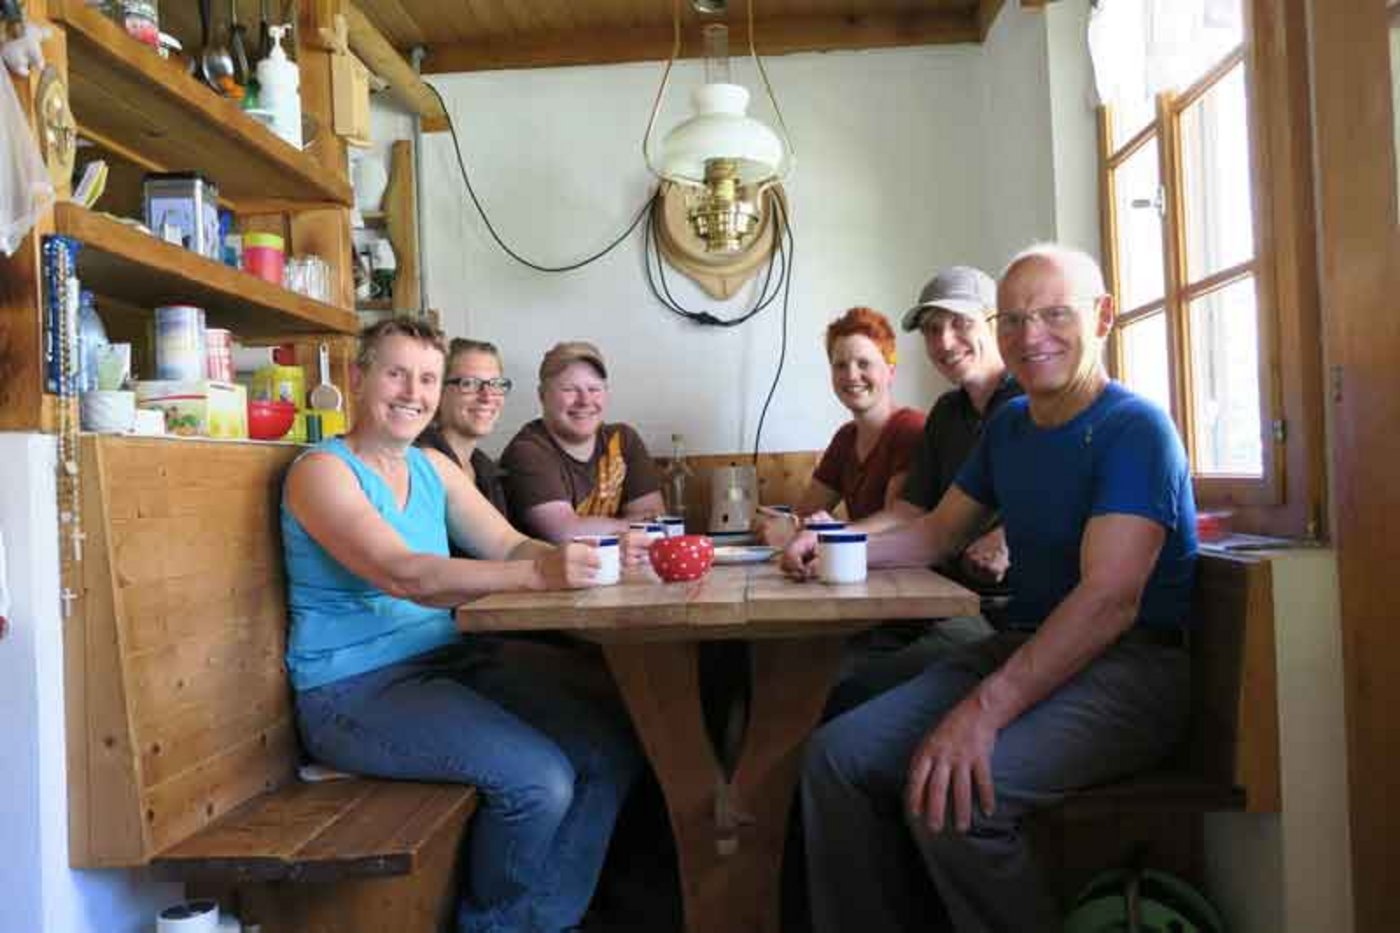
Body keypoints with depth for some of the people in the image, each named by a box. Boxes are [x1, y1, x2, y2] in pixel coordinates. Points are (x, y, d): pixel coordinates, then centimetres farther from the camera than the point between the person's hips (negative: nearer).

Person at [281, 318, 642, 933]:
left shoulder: (434, 468, 12)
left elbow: (510, 545, 1)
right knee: (538, 778, -24)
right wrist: (537, 574, -38)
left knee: (613, 745, -6)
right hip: (353, 690, -7)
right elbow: (404, 575, -26)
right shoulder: (322, 470, -11)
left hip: (451, 660, 7)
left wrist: (585, 555, -20)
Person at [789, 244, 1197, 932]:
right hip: (1020, 644, 7)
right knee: (836, 756, -9)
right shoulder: (1008, 425, 14)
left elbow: (1110, 599, -23)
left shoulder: (1134, 428, -11)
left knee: (950, 793, -31)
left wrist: (984, 710, -33)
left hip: (1129, 665, -7)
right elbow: (939, 532, 21)